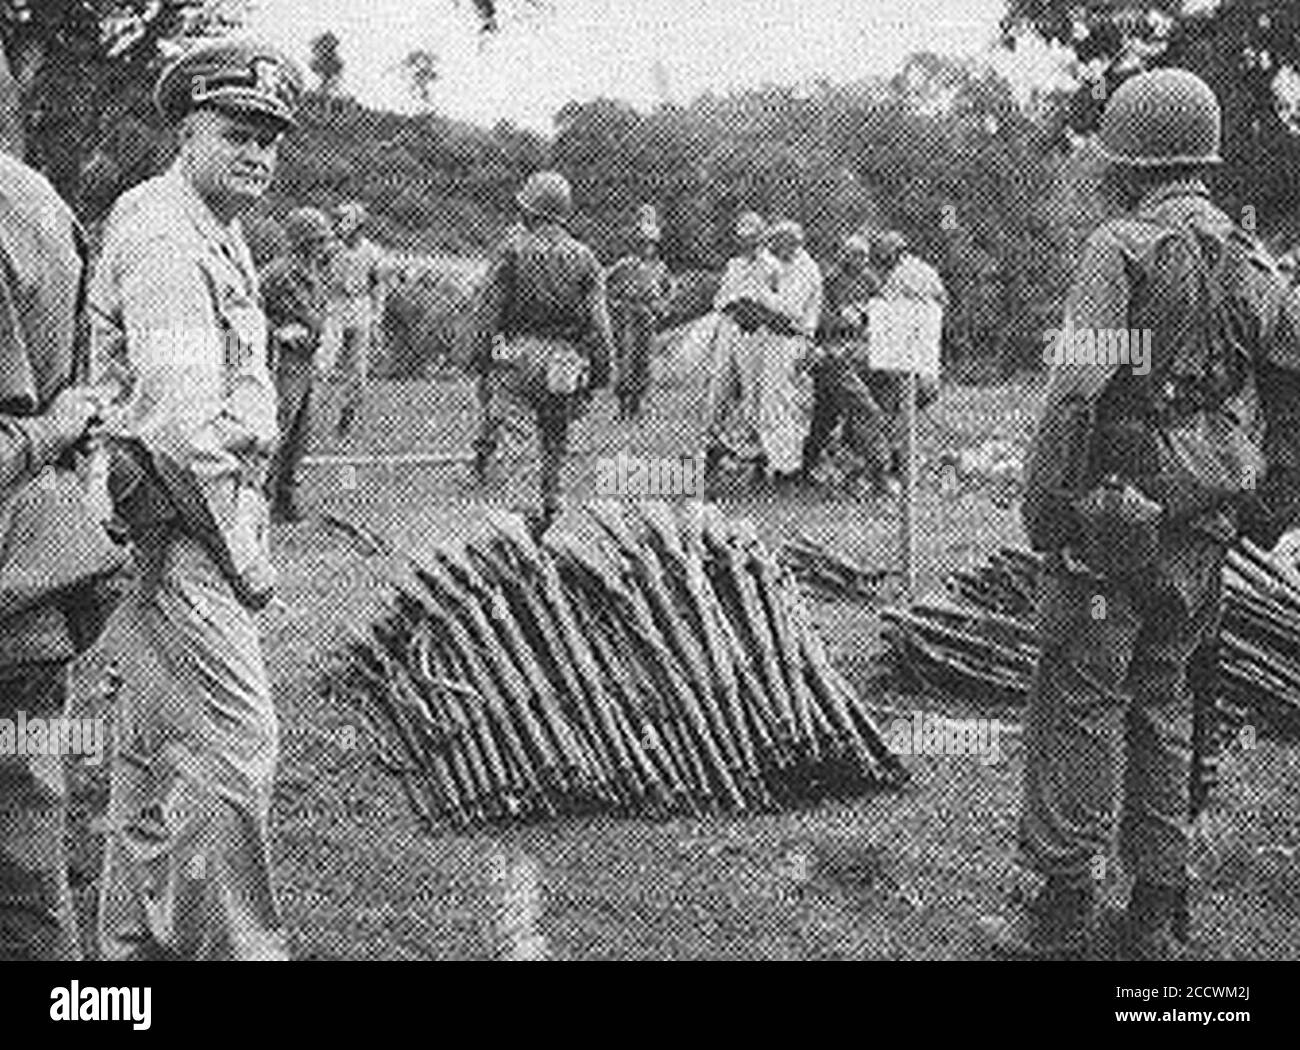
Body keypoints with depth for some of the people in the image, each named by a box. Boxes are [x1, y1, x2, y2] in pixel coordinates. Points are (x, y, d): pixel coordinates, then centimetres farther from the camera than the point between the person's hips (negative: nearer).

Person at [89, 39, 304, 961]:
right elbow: (176, 416, -23)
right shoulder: (161, 234, -16)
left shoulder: (218, 234, 17)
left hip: (193, 522, 10)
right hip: (179, 528, -10)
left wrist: (245, 529, 16)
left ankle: (138, 938, 25)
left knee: (157, 747, 16)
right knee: (232, 746, -10)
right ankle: (235, 944, -3)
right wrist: (241, 547, -16)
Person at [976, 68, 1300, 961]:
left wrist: (1044, 501, -11)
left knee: (1081, 701, -1)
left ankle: (1064, 907, 0)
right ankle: (1159, 913, 18)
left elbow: (1078, 389, -17)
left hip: (1117, 510, -6)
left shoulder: (1125, 250, -11)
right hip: (1205, 528, 7)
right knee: (1163, 702, 14)